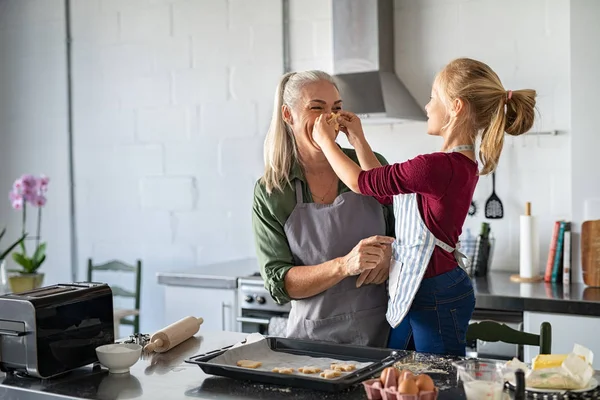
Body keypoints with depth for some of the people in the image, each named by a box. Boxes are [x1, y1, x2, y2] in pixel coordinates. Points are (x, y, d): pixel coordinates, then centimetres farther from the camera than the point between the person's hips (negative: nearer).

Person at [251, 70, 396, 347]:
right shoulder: (269, 192, -1)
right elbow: (278, 283, -6)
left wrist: (389, 252, -8)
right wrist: (344, 265, -21)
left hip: (382, 330, 1)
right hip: (314, 335, 0)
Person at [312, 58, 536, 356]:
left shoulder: (441, 166, -24)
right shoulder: (460, 163, 8)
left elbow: (361, 182, -12)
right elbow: (384, 191, 15)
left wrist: (326, 141, 4)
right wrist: (358, 141, 17)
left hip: (435, 297, -10)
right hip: (410, 289, 10)